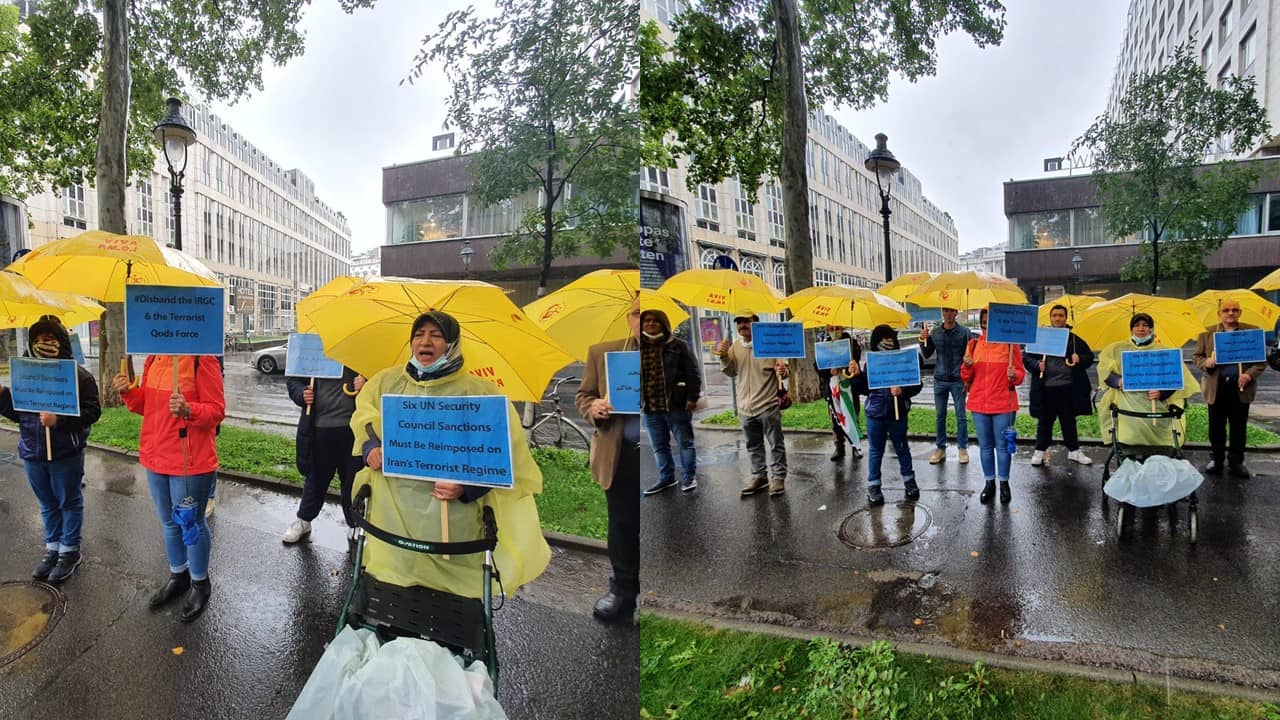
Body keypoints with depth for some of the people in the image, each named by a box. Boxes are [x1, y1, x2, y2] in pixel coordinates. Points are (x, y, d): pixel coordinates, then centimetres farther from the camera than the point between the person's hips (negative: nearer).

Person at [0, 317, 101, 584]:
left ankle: (69, 552, 22)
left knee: (69, 503, 9)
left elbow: (92, 411, -15)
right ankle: (52, 549, 32)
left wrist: (59, 419, -26)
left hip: (66, 454, -5)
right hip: (33, 453, 5)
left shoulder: (79, 375, -10)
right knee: (48, 504, 18)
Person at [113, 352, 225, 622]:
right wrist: (128, 391, -4)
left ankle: (200, 584, 26)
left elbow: (217, 410, -16)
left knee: (191, 522, 7)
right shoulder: (154, 359, 6)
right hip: (156, 457, 7)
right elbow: (146, 405, 15)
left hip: (191, 461, -7)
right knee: (169, 521, 20)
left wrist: (188, 410, -34)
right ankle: (178, 575, 40)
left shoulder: (202, 360, -16)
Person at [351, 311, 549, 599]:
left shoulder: (480, 392, -3)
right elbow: (364, 417, 20)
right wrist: (371, 448, -2)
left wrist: (467, 487, -20)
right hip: (391, 508, 3)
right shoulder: (386, 381, 12)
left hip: (451, 513, -3)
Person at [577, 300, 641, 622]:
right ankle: (623, 590, 29)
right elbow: (584, 395, 10)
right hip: (621, 454, 2)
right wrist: (593, 408, -12)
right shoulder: (602, 352, 4)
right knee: (622, 526, 13)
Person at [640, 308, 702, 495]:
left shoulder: (678, 346, -4)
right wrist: (638, 401, 11)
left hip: (676, 406, -4)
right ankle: (666, 477, 28)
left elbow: (693, 373, -5)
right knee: (659, 446, 14)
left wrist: (692, 398, -11)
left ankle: (689, 477, 20)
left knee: (685, 442, 7)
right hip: (650, 408, 4)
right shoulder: (640, 348, 7)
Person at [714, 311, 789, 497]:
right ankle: (759, 476, 28)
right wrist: (724, 358, -8)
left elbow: (782, 369, -5)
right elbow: (731, 372, 10)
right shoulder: (735, 347, 8)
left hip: (768, 405, -5)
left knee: (776, 444, 3)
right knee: (754, 446, 16)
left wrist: (782, 372, -29)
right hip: (746, 406, 5)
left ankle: (778, 477, 13)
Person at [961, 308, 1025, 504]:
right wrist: (967, 366, -14)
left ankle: (1004, 483, 19)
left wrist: (1014, 375, -22)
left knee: (1003, 445, 5)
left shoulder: (1010, 344, -3)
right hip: (979, 403, 3)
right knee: (985, 445, 11)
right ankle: (989, 482, 23)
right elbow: (966, 378, 7)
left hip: (1003, 404, -3)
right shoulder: (974, 344, 5)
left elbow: (1020, 374, 0)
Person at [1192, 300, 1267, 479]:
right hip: (1217, 387, 0)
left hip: (1240, 386, 0)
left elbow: (1262, 360, 3)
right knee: (1216, 426, 8)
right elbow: (1197, 357, 7)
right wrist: (1206, 363, -15)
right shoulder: (1207, 334, 5)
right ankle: (1216, 459, 19)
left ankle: (1237, 462, 18)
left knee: (1239, 427, 8)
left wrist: (1250, 374, -14)